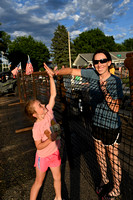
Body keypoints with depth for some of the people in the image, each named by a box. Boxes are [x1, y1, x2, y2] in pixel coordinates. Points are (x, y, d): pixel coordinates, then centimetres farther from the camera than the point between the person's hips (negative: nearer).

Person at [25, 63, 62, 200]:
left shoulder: (48, 111, -13)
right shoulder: (36, 127, -26)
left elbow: (53, 94, -12)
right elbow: (39, 146, -22)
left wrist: (51, 77, -16)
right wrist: (50, 139, -37)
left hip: (55, 152, 6)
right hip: (43, 156, -6)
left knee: (57, 178, 23)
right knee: (39, 182, 14)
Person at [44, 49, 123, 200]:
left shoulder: (115, 81, -18)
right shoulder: (92, 74, -6)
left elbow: (115, 108, -21)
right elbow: (72, 71, 3)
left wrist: (105, 92, -33)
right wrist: (56, 72, 3)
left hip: (111, 127, -5)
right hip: (96, 124, 5)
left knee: (113, 158, 12)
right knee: (100, 155, 22)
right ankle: (104, 180, 50)